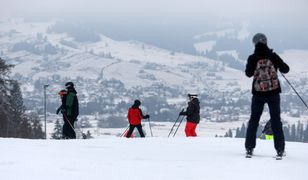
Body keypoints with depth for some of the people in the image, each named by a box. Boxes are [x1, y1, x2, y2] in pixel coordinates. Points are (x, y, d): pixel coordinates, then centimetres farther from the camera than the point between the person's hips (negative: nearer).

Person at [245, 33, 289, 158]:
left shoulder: (252, 58, -7)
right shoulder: (273, 56, -8)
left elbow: (248, 73, 5)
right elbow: (285, 69, 1)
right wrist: (278, 64, 19)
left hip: (258, 93, 0)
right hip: (273, 92, 0)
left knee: (254, 120, 14)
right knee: (276, 121, 7)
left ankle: (249, 148, 11)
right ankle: (280, 149, 3)